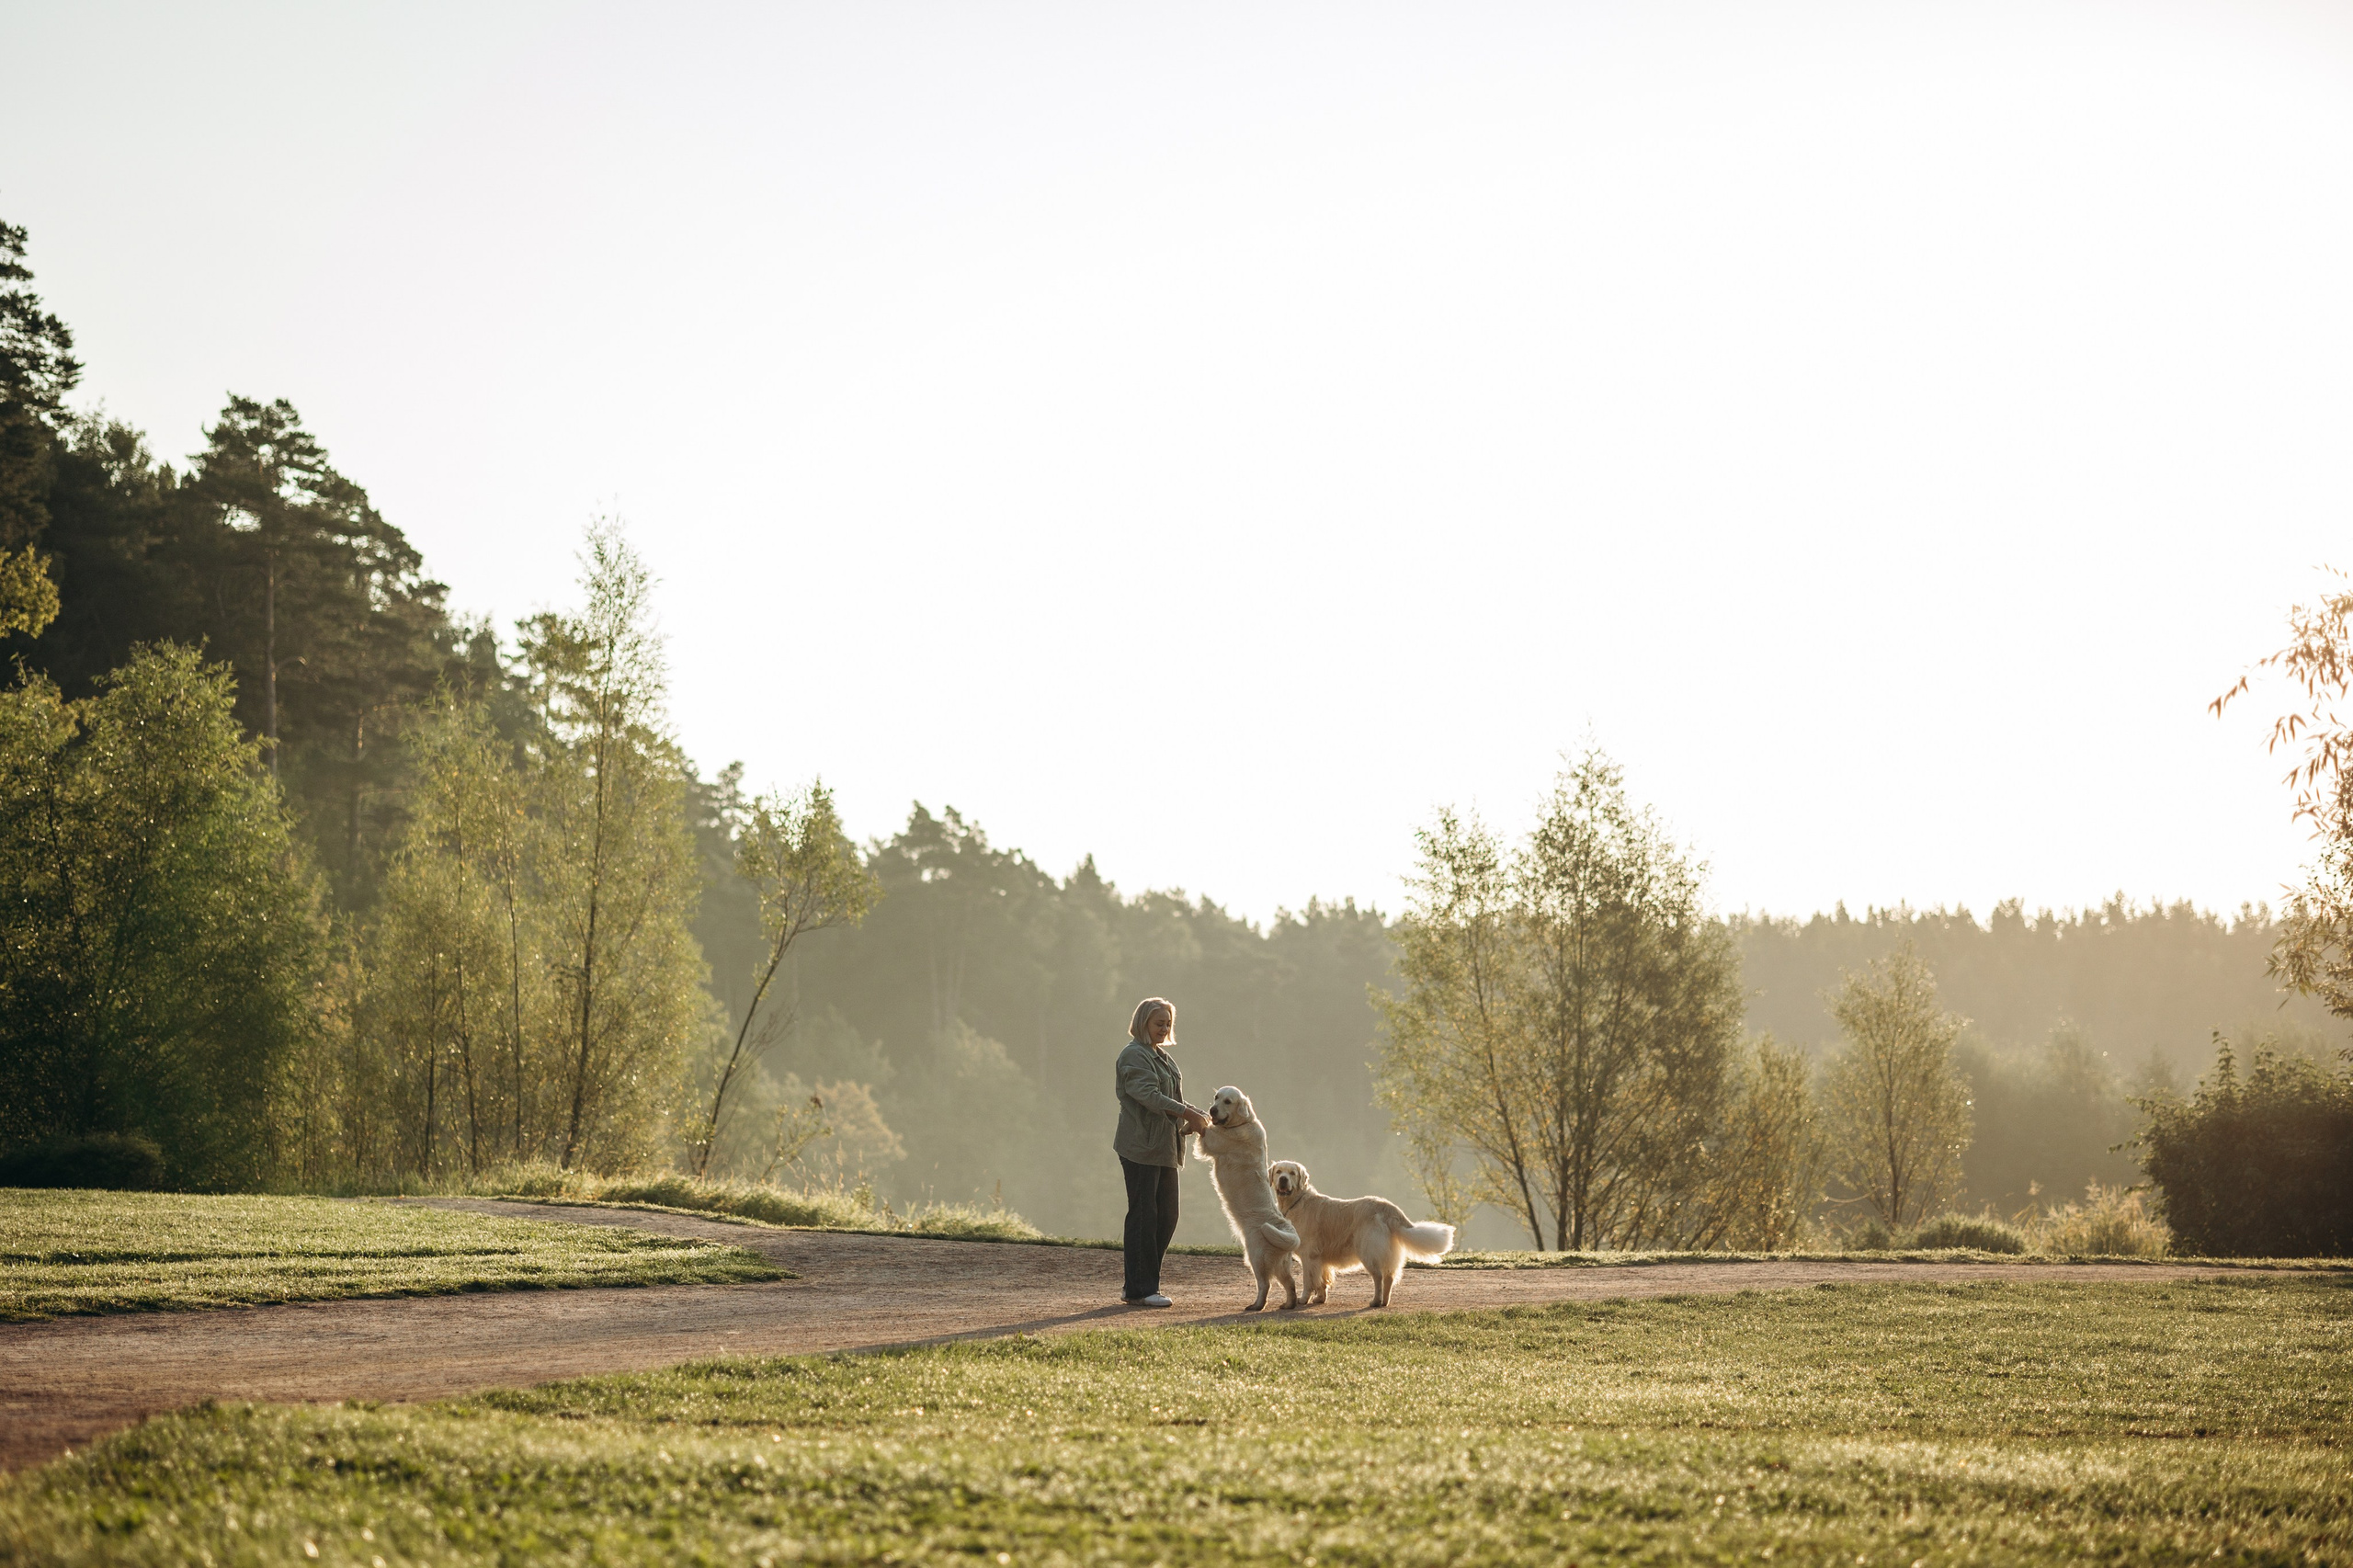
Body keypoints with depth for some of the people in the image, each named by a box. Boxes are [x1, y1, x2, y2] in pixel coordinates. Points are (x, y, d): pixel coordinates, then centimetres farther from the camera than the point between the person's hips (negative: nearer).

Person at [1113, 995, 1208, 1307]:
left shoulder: (1163, 1057, 20)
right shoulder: (1134, 1055, -9)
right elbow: (1148, 1095, -21)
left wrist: (1192, 1118, 5)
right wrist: (1187, 1113, -25)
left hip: (1164, 1149, 9)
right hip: (1141, 1148, -9)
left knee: (1166, 1216, 8)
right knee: (1144, 1215, -7)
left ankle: (1142, 1285, 15)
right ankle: (1139, 1290, -3)